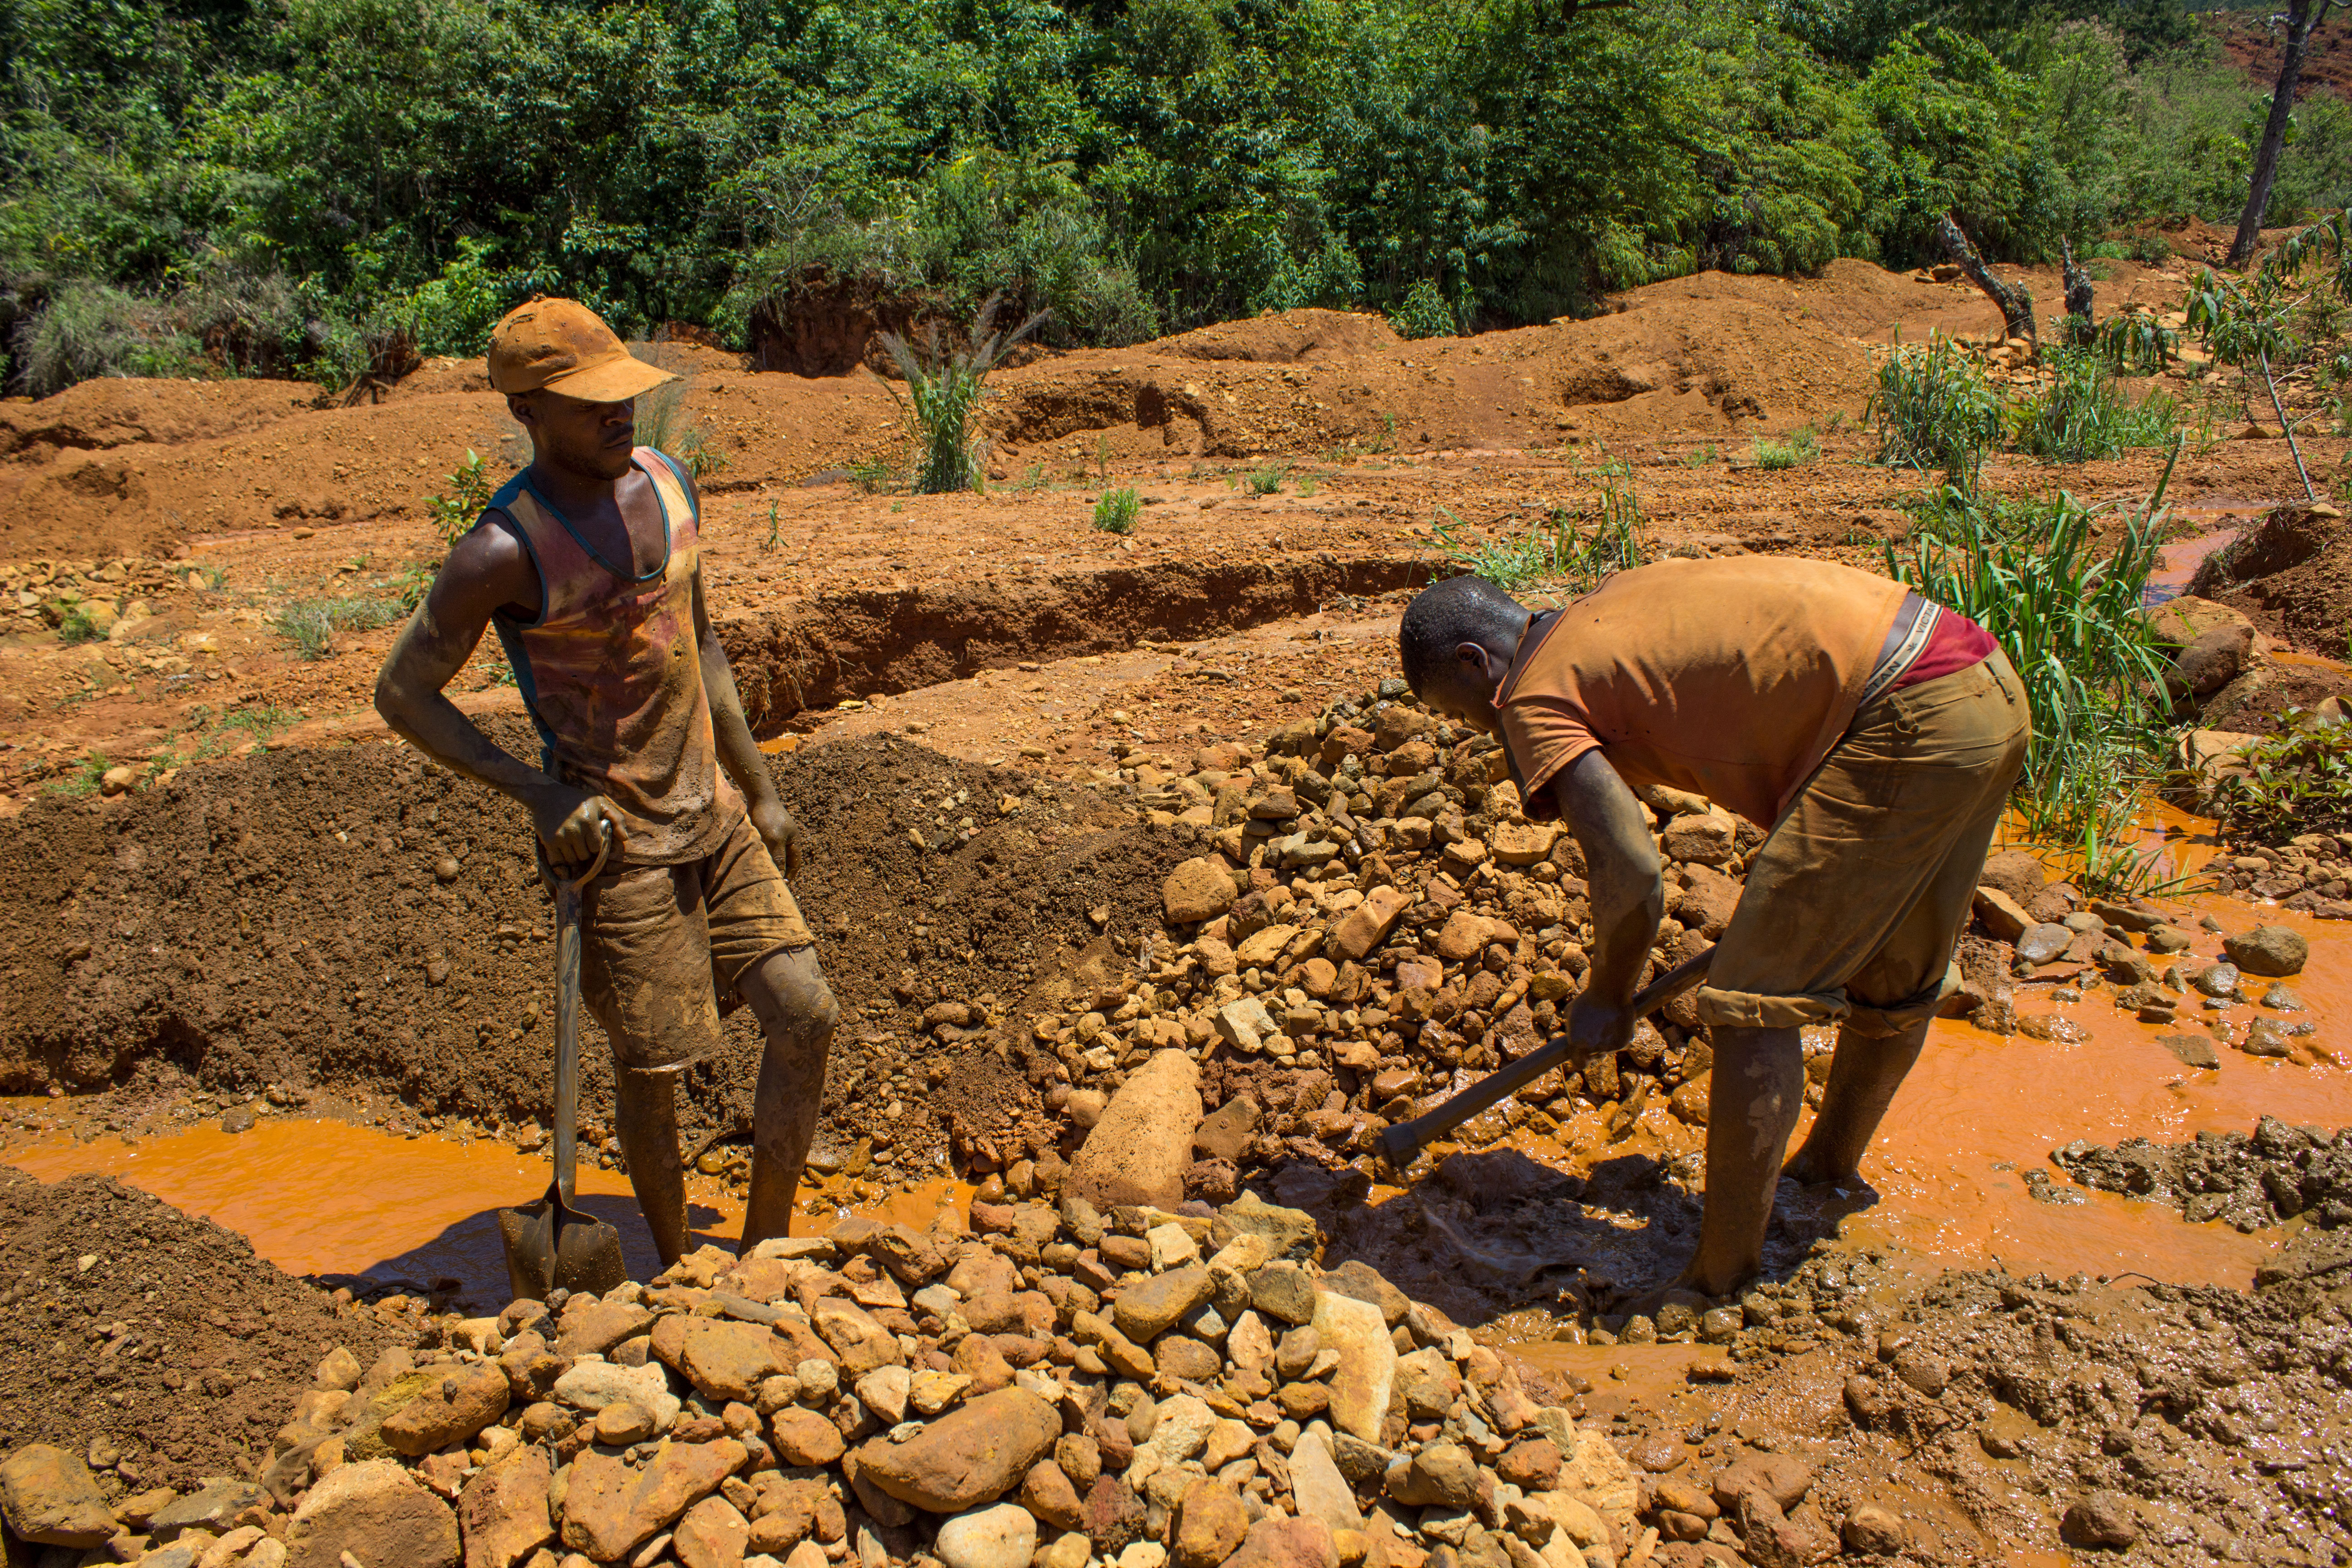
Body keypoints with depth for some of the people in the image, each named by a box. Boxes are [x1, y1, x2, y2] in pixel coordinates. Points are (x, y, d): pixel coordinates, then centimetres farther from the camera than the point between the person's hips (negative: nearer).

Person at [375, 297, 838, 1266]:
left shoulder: (666, 484, 3)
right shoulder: (507, 549, -17)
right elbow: (402, 693, -8)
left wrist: (760, 792, 14)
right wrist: (534, 791, -16)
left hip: (713, 813, 6)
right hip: (614, 838, -6)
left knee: (806, 1013, 2)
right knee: (650, 1071, 3)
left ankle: (764, 1250, 19)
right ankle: (677, 1272, 27)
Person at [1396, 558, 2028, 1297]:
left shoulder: (1536, 696, -6)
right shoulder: (1616, 598, 21)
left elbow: (1631, 874, -15)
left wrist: (1607, 998, 3)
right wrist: (1790, 870, 33)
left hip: (1906, 723, -10)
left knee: (1755, 1004, -3)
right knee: (1898, 978, 25)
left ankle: (1720, 1283, 5)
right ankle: (1831, 1165, 47)